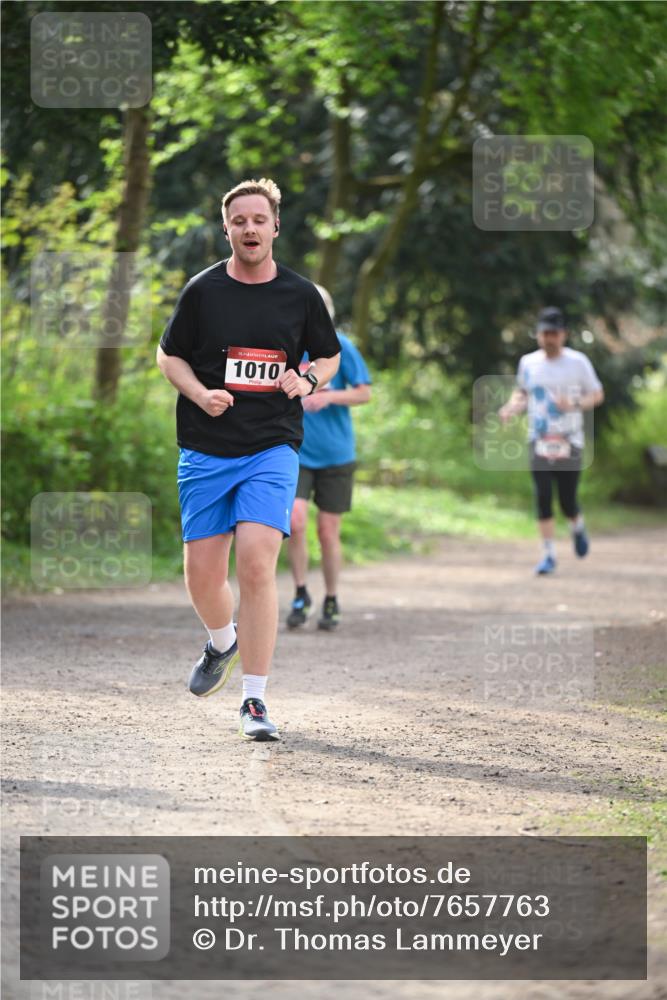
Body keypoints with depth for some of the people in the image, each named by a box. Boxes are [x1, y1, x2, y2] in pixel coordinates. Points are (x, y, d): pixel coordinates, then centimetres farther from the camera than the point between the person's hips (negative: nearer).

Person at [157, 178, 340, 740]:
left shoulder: (300, 294, 4)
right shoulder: (203, 290, 2)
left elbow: (329, 355, 18)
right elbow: (169, 356, 12)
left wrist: (309, 381, -4)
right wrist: (201, 394, -7)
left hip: (273, 447, -1)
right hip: (205, 450, 1)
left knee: (256, 566, -16)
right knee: (202, 576, 1)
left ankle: (255, 700, -9)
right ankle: (222, 643, 37)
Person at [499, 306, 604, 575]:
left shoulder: (578, 362, -2)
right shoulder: (528, 362, 6)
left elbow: (597, 395, 4)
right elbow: (521, 392, 22)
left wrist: (574, 405, -16)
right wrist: (512, 407, 0)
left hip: (569, 442, -2)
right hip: (539, 442, 2)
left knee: (568, 502, -2)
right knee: (542, 499, -7)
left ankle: (578, 527, 33)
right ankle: (549, 555, 0)